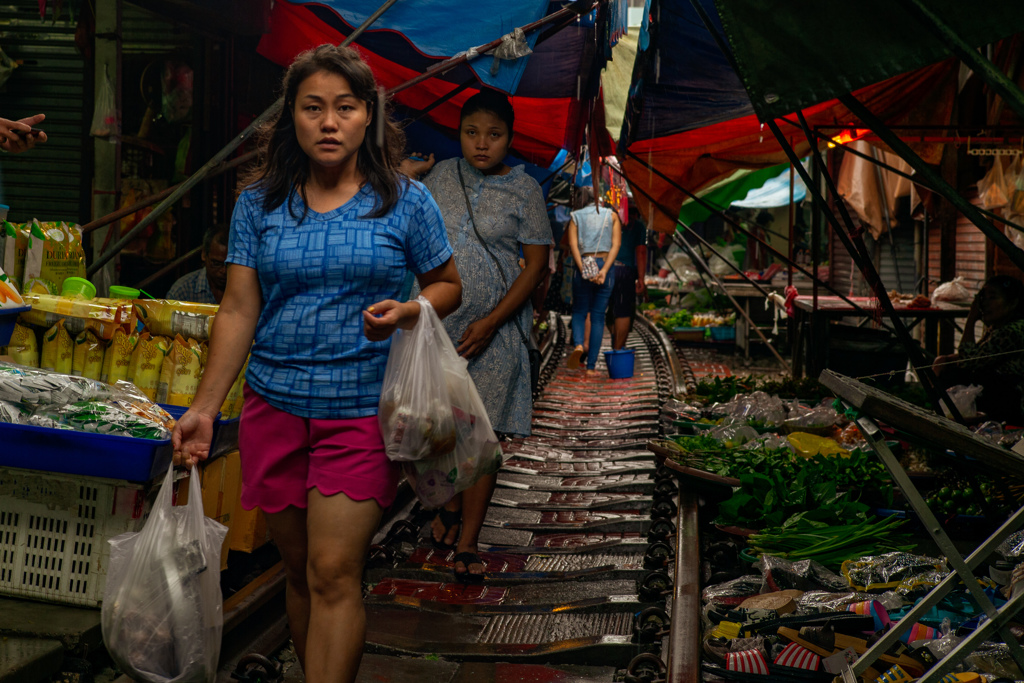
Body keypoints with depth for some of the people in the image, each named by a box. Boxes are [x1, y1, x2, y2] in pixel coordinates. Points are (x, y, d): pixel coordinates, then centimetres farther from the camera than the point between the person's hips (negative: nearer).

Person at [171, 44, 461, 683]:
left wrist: (407, 311, -14)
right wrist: (204, 409, -2)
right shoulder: (260, 203, 4)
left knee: (334, 574, -8)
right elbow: (239, 310, 3)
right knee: (299, 569, 12)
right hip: (274, 408, 3)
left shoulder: (406, 202, -1)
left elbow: (449, 286, 9)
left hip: (362, 412, -2)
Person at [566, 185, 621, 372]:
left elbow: (573, 246, -6)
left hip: (584, 266, 0)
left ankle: (578, 344, -17)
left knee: (579, 311, 14)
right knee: (598, 316, 5)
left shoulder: (576, 217, 9)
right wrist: (603, 271, -12)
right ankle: (591, 366, 1)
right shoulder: (612, 215, 11)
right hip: (605, 266, 1)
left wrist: (583, 270, -15)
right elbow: (616, 245, -3)